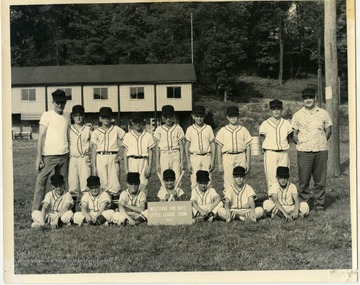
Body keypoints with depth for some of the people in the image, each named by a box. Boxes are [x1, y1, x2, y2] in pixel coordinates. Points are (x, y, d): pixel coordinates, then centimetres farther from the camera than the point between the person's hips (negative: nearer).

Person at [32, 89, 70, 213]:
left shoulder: (67, 117, 11)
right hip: (49, 155, -4)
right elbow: (41, 136, -4)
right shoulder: (47, 115, -2)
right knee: (41, 181, -5)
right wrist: (39, 156, -10)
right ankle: (36, 210, -2)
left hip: (64, 155, 4)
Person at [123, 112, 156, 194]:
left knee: (143, 183, -7)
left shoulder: (148, 136, 7)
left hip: (143, 160, 0)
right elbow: (125, 153, 7)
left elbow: (150, 152, 7)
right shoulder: (128, 136, 7)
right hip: (132, 160, 0)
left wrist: (149, 167, -1)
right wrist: (126, 168, 1)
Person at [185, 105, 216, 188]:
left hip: (207, 157, 1)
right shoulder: (190, 129, 3)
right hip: (194, 157, -1)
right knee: (195, 182, -3)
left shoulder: (208, 128, 6)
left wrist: (212, 160, 1)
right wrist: (188, 162, -1)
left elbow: (212, 144, 7)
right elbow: (186, 147, 5)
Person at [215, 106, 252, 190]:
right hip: (227, 157, -1)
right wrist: (220, 164, 4)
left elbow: (248, 147, 9)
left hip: (240, 157, 1)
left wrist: (248, 162, 5)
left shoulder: (243, 130, 9)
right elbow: (219, 148, 8)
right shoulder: (222, 131, 8)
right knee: (228, 182, -5)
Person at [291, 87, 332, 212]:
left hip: (321, 151, 1)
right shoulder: (297, 115, 5)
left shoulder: (323, 113, 9)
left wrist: (321, 143, 5)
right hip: (304, 152, -1)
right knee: (303, 180, 0)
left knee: (320, 180, 4)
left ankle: (319, 205, 14)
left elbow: (328, 131, 13)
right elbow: (294, 134, 8)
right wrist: (301, 144, -2)